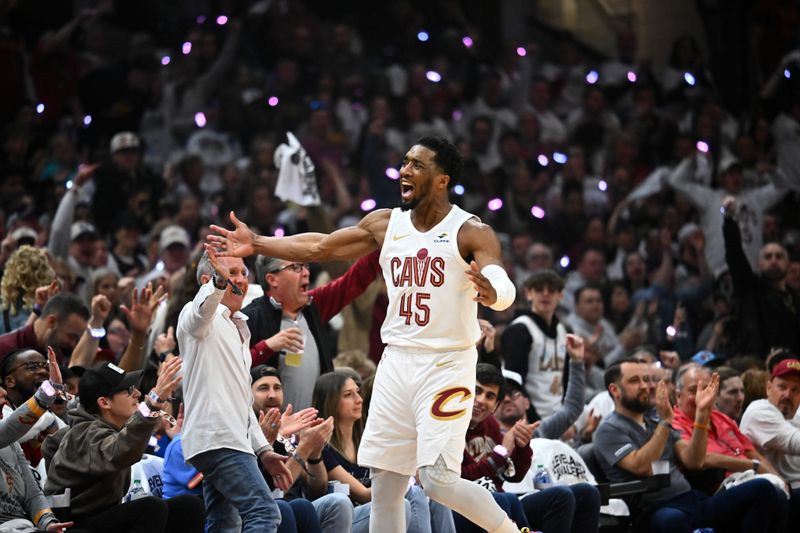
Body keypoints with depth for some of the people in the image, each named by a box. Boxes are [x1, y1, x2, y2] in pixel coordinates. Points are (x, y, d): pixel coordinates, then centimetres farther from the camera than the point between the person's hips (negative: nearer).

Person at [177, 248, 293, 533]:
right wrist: (219, 281, -49)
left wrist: (263, 449, 22)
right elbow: (202, 308, -28)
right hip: (216, 439, -9)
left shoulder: (238, 329, 26)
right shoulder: (203, 319, 0)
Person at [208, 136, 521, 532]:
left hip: (446, 365, -6)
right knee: (384, 481, 4)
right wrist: (257, 245, 12)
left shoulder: (471, 232, -11)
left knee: (438, 479, -15)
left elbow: (505, 290, -26)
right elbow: (320, 247, 14)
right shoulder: (385, 224, 6)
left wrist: (491, 292, -49)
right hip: (397, 361, 6)